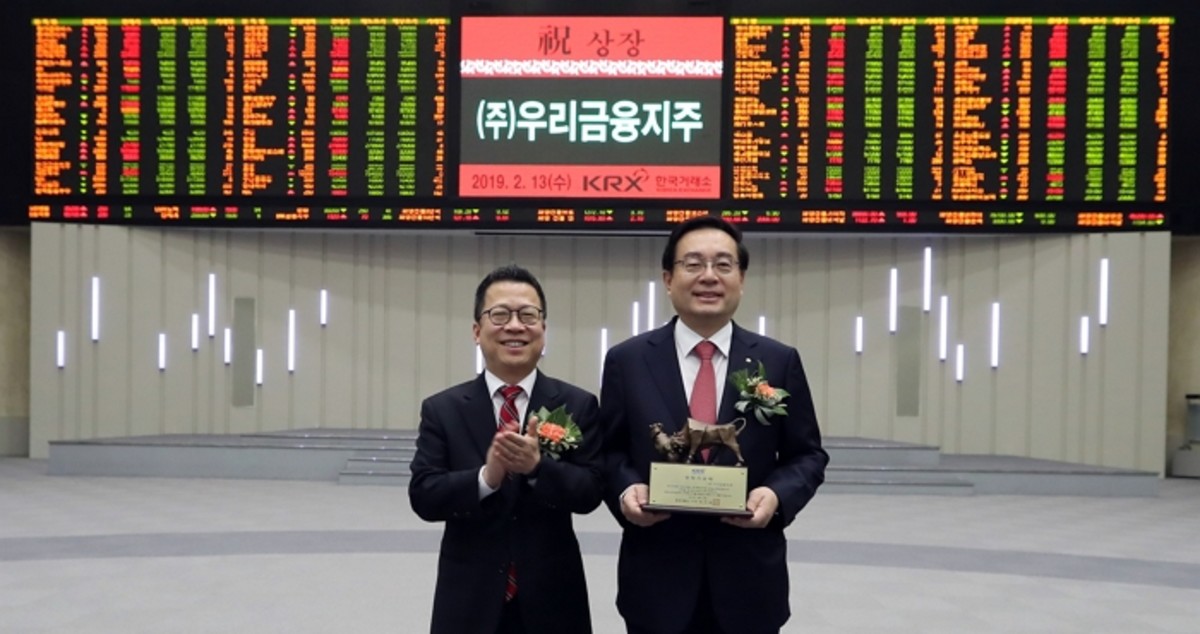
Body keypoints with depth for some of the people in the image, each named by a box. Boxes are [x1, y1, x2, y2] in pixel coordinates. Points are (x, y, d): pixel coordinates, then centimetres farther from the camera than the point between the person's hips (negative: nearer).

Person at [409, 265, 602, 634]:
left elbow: (591, 492, -8)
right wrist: (487, 477, -25)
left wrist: (537, 466, -26)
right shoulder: (442, 409, -1)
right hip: (469, 602, 0)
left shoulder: (578, 406, -1)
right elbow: (423, 497, -8)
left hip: (552, 600, 0)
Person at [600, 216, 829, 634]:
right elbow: (609, 451, 6)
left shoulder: (780, 362, 3)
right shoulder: (627, 360, 2)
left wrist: (777, 495, -14)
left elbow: (807, 456, 6)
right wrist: (626, 489, -15)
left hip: (749, 578, 1)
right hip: (656, 578, 0)